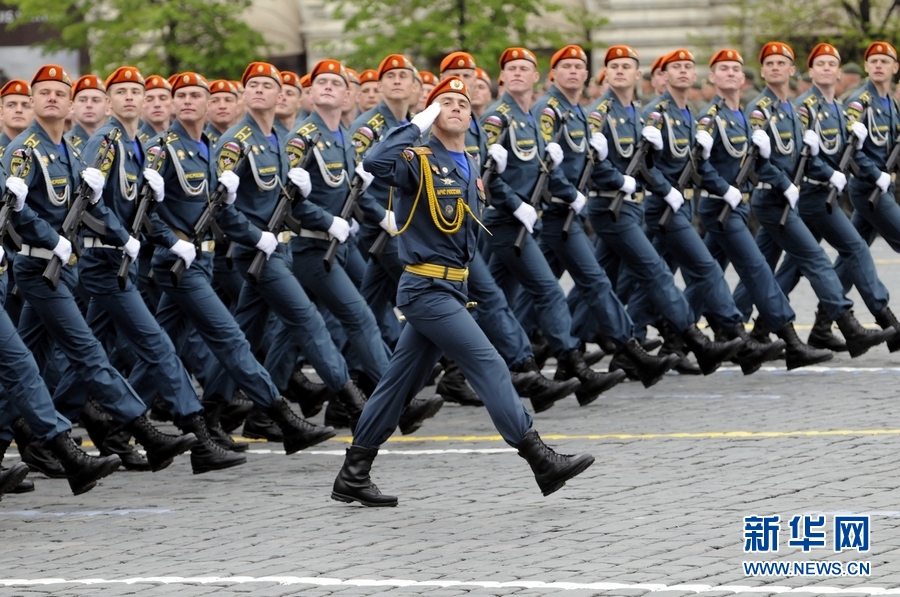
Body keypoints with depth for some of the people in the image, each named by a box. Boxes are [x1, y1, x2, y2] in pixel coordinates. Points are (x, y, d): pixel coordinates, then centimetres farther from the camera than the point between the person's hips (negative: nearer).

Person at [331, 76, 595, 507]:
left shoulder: (469, 169, 15)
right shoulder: (420, 161, -10)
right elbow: (376, 163, -31)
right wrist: (418, 125, -24)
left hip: (451, 288, 9)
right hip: (427, 288, -8)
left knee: (400, 381, 11)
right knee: (488, 365, -12)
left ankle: (353, 476, 16)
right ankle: (541, 460, -12)